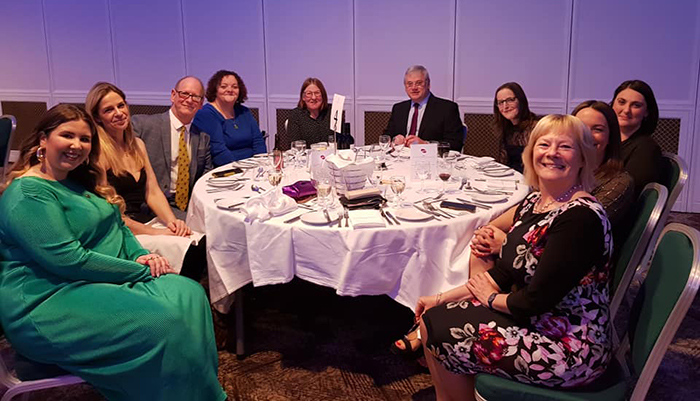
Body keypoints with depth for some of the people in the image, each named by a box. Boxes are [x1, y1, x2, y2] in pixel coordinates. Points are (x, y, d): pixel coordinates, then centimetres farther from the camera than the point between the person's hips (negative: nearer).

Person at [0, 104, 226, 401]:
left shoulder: (78, 181, 16)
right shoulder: (28, 194, -14)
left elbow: (117, 227, 18)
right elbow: (67, 259, -22)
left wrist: (141, 255, -3)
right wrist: (140, 270, -16)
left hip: (101, 280, 9)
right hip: (50, 303, -9)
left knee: (188, 293, -12)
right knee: (163, 321, -28)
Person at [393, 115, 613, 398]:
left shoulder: (582, 218, -24)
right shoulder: (533, 202, 3)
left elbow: (535, 301, -24)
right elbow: (503, 273, 5)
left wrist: (491, 298, -4)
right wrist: (441, 299, 2)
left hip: (570, 349, -7)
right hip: (537, 322, 8)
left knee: (437, 326, -4)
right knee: (434, 315, 5)